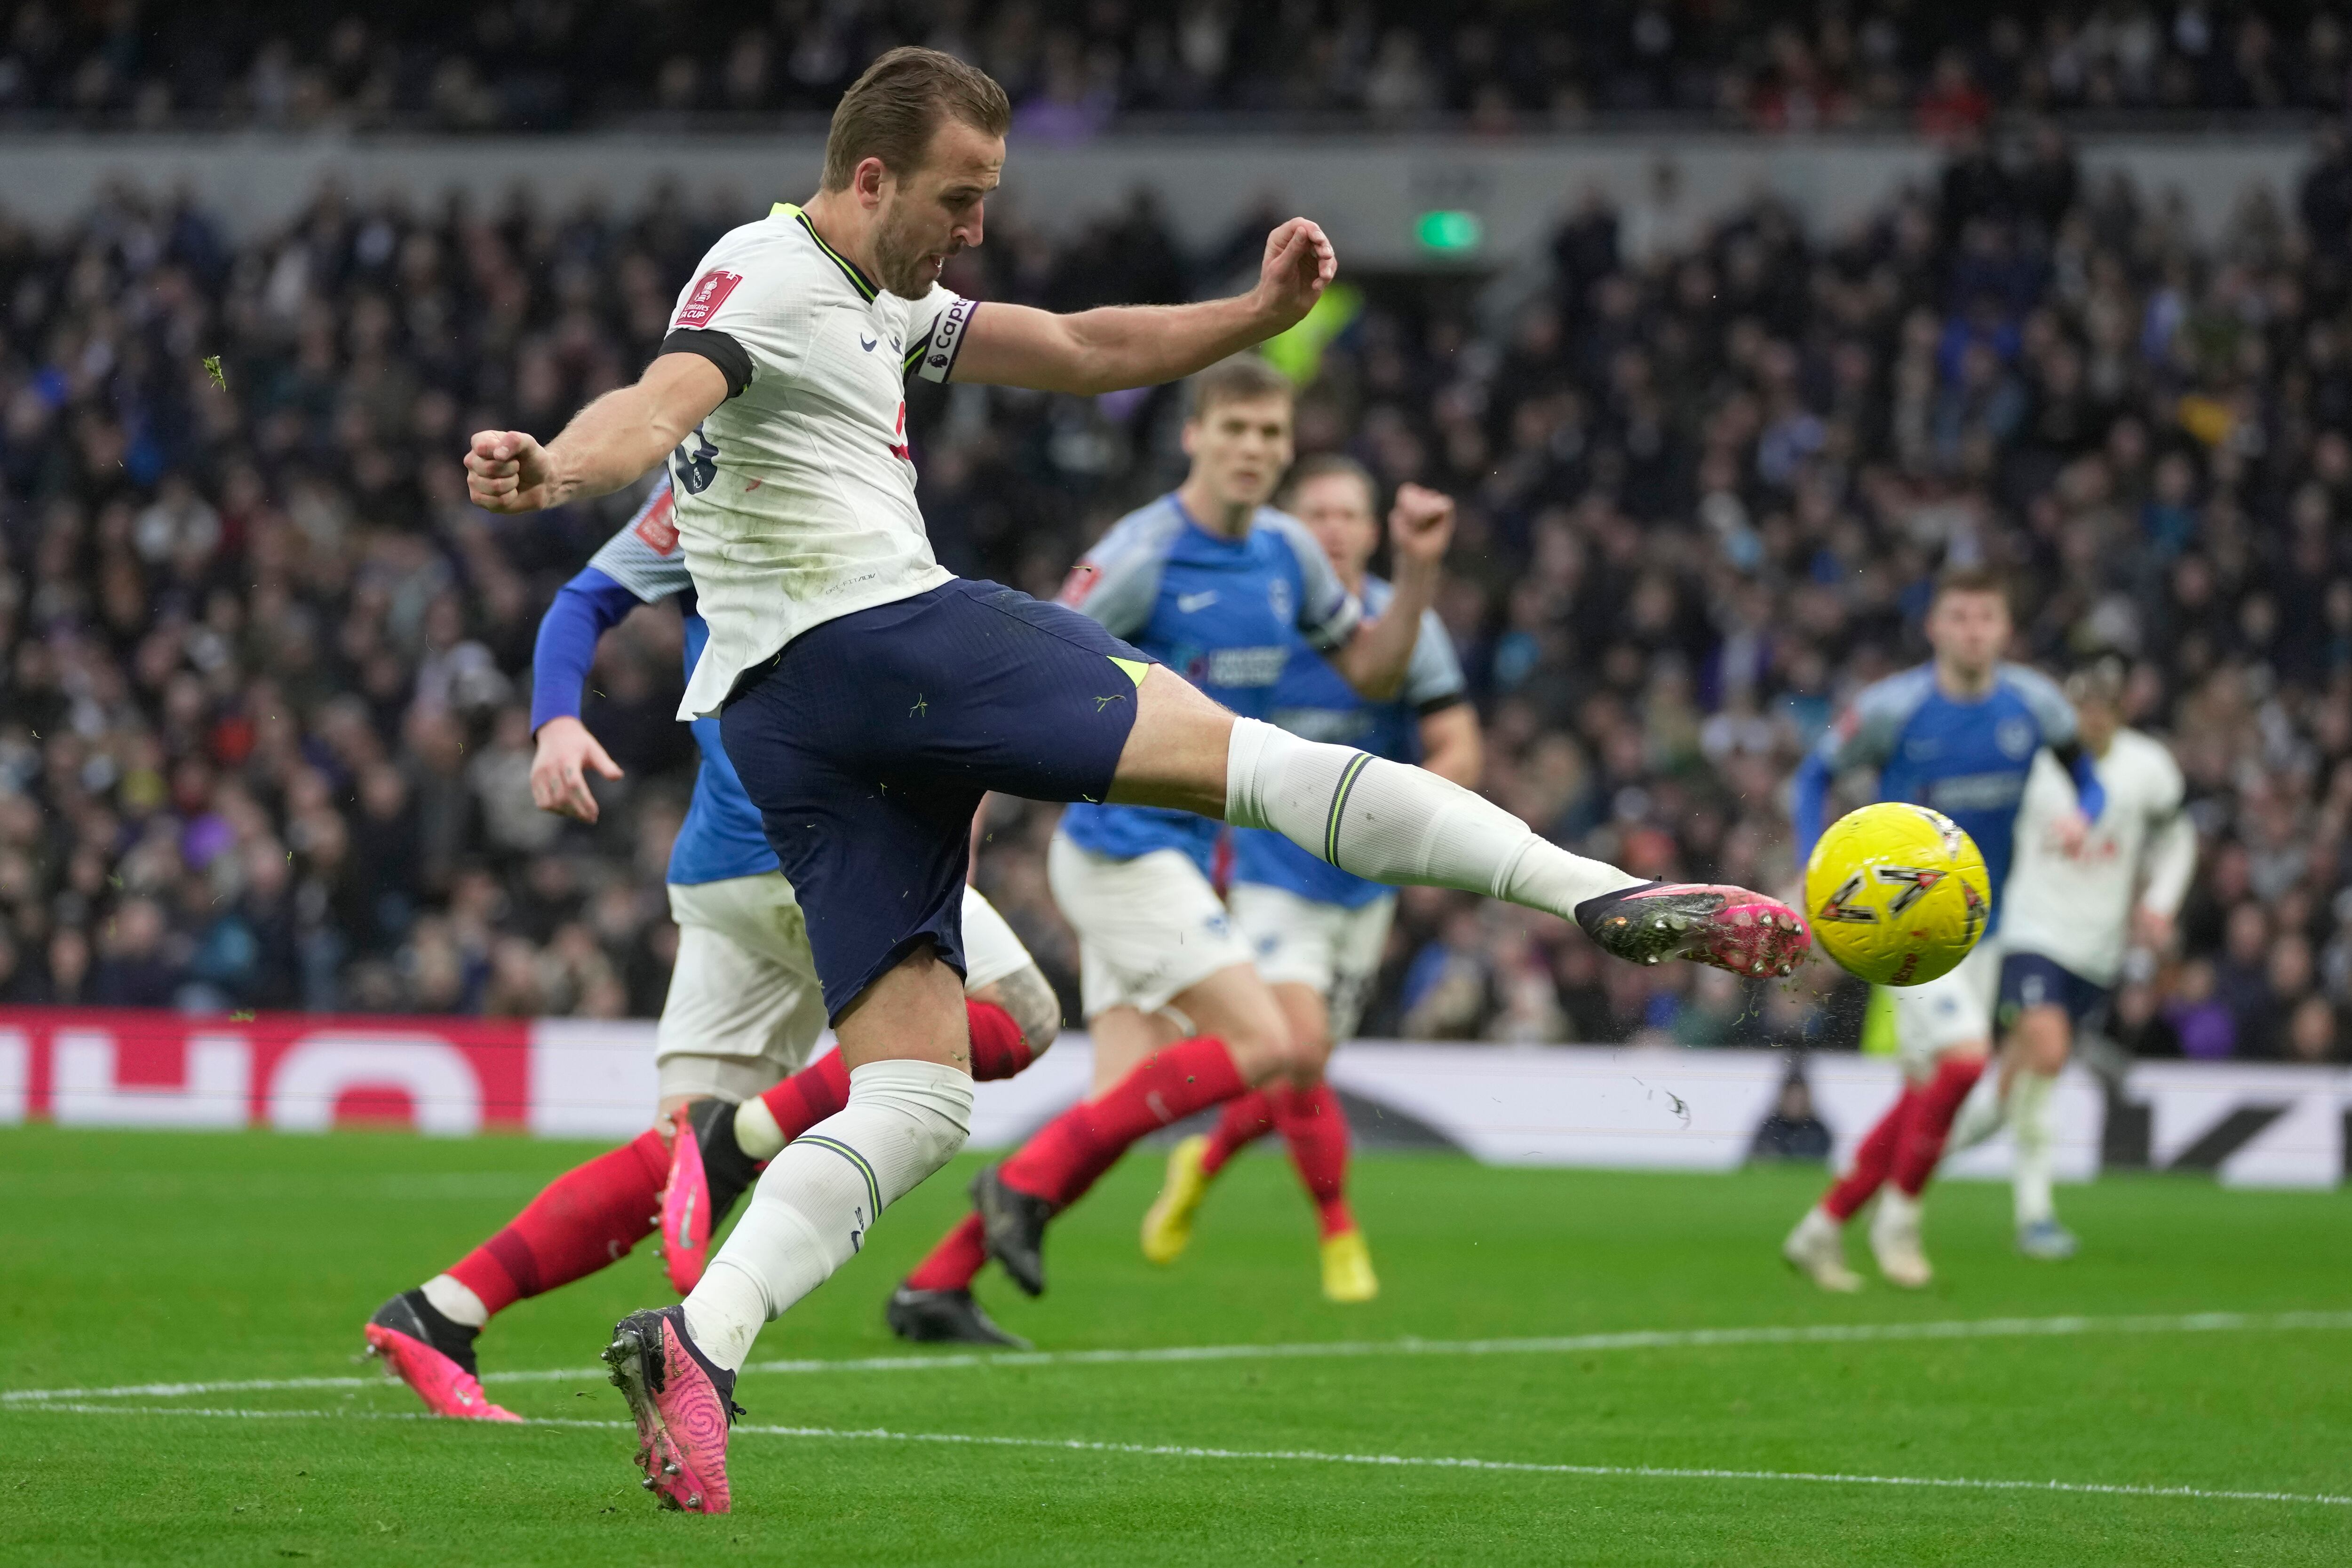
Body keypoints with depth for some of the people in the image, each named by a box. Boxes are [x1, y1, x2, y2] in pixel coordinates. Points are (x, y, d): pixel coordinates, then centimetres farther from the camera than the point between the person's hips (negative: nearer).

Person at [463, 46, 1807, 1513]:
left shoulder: (876, 297, 24)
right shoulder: (767, 277, -7)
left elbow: (1080, 349, 28)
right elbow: (662, 400, -27)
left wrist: (1257, 314, 16)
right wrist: (555, 469, -48)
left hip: (791, 728, 10)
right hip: (871, 635, -10)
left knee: (913, 1102, 2)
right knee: (1243, 749, -8)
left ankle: (699, 1337, -15)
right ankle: (1612, 897, -12)